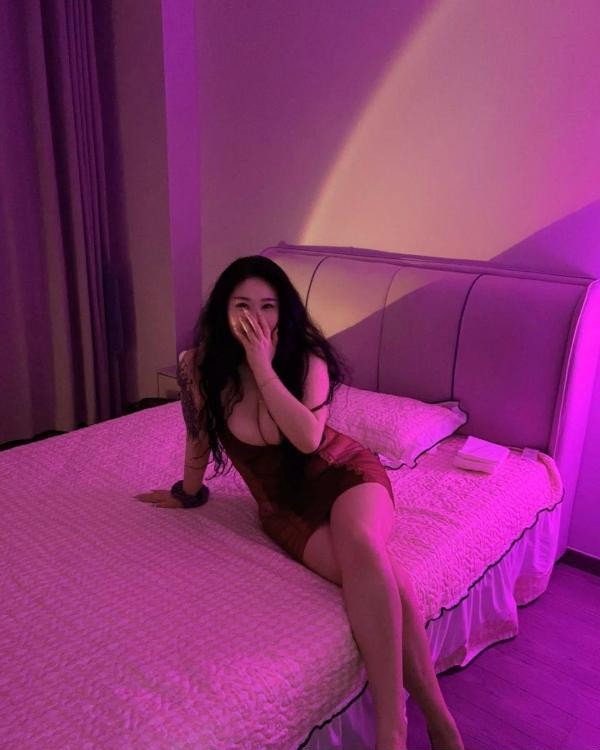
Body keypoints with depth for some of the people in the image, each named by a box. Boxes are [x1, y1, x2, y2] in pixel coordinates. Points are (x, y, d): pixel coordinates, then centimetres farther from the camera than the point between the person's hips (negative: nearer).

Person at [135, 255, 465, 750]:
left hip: (343, 471, 0)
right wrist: (189, 494, 21)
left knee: (361, 543, -36)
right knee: (377, 577, -28)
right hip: (284, 505, 1)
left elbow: (308, 438, -26)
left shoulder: (306, 357, -11)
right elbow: (199, 436, 7)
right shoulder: (200, 367, -10)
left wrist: (263, 368, -28)